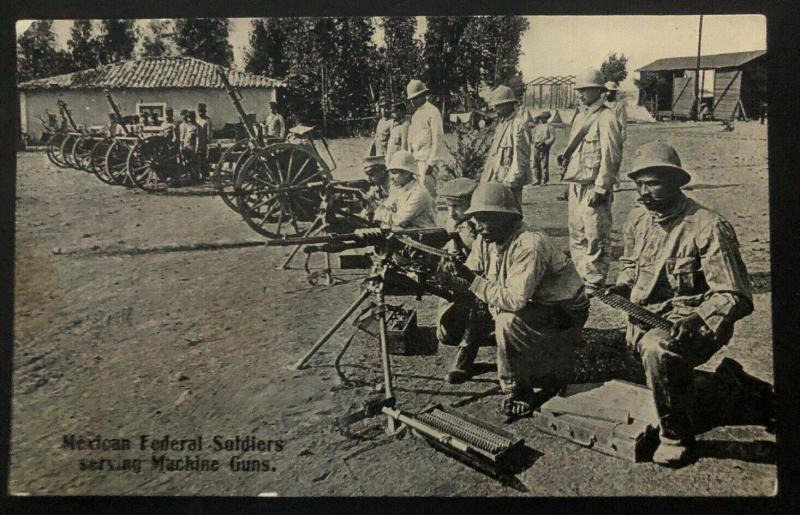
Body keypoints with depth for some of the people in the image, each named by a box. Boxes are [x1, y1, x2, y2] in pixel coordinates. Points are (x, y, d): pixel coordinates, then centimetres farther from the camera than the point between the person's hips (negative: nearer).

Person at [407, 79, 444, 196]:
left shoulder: (432, 112, -7)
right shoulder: (415, 113, 17)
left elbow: (438, 139, -12)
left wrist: (431, 162, -17)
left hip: (427, 160, -8)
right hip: (415, 159, 8)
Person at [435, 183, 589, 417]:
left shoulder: (530, 245, -28)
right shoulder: (485, 240, -1)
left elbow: (515, 299, -34)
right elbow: (470, 277, 0)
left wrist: (474, 282, -31)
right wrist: (452, 277, -22)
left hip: (563, 315, -9)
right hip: (530, 309, 9)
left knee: (508, 322, -30)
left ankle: (517, 389, -8)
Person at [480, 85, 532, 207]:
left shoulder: (519, 125, -11)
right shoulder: (500, 122, 17)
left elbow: (521, 156, -16)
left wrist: (511, 180, -19)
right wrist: (485, 173, 18)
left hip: (509, 180, -8)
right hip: (495, 179, 8)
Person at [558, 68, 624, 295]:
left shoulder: (606, 118, -11)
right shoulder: (581, 115, 16)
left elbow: (611, 157, -16)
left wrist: (600, 189, -19)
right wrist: (565, 155, 10)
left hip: (594, 187, -9)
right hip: (576, 184, 9)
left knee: (596, 237, -2)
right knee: (577, 235, 15)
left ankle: (595, 283, 6)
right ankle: (580, 277, 26)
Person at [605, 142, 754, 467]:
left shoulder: (708, 227, -17)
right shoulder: (638, 219, 5)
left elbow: (733, 296, -18)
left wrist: (696, 321, -34)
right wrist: (622, 285, 2)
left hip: (691, 321, -8)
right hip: (646, 317, 9)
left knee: (656, 349, -32)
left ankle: (676, 435, -12)